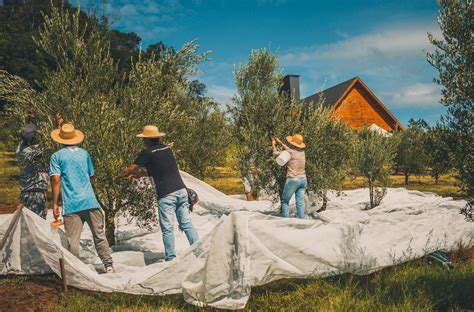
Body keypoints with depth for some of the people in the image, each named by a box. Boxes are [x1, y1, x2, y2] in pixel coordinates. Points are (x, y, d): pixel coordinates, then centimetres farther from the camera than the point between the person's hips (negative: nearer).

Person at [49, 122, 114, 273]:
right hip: (90, 201, 3)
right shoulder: (84, 153, 11)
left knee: (73, 241, 3)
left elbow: (56, 180, -6)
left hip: (71, 204, -2)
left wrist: (55, 203, -3)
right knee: (99, 235, 8)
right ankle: (109, 266, 8)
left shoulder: (57, 156, 1)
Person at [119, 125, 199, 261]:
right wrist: (140, 174, 34)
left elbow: (131, 168, 7)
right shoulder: (166, 149, 16)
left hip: (166, 195, -6)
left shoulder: (147, 153, -2)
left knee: (167, 229, 1)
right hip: (181, 190, 6)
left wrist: (120, 174, 26)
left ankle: (170, 259, 3)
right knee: (186, 224, 7)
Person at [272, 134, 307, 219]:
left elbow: (276, 153, 3)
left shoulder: (290, 153, -12)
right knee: (300, 202, 5)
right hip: (303, 180, 6)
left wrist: (273, 145, 23)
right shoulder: (302, 151, 5)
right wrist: (280, 142, 31)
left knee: (285, 201, 7)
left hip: (293, 180, -6)